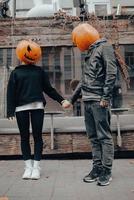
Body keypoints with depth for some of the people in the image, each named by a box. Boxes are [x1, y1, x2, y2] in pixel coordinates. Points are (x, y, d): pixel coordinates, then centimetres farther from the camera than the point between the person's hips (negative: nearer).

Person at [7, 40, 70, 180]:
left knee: (37, 136, 0)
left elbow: (49, 89, 12)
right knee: (24, 137, 4)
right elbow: (11, 92, 5)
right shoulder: (16, 72, 12)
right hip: (21, 108, 0)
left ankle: (36, 167, 9)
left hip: (37, 106, 0)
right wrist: (10, 111, -5)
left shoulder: (39, 71, 14)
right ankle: (28, 166, 16)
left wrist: (61, 100, 2)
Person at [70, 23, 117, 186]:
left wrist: (105, 97, -18)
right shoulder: (90, 53, 23)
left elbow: (111, 73, -12)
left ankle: (107, 171, 6)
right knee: (93, 137, 9)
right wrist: (71, 99, 26)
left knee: (104, 137, -3)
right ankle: (97, 168, 17)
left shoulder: (104, 47, 0)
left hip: (99, 101, -8)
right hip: (87, 101, 8)